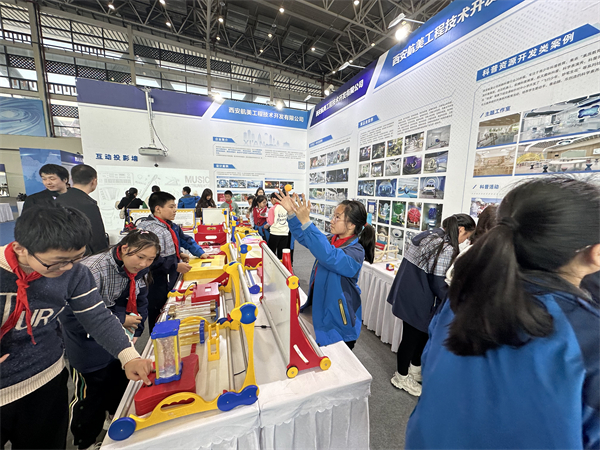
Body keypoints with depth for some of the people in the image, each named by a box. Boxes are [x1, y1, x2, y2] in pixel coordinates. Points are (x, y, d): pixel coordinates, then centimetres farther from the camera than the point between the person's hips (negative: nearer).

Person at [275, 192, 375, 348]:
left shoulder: (356, 252, -25)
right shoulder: (331, 240, -2)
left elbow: (329, 256, -44)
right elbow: (303, 237, 5)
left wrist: (306, 222, -48)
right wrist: (291, 213, -9)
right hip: (321, 313, 7)